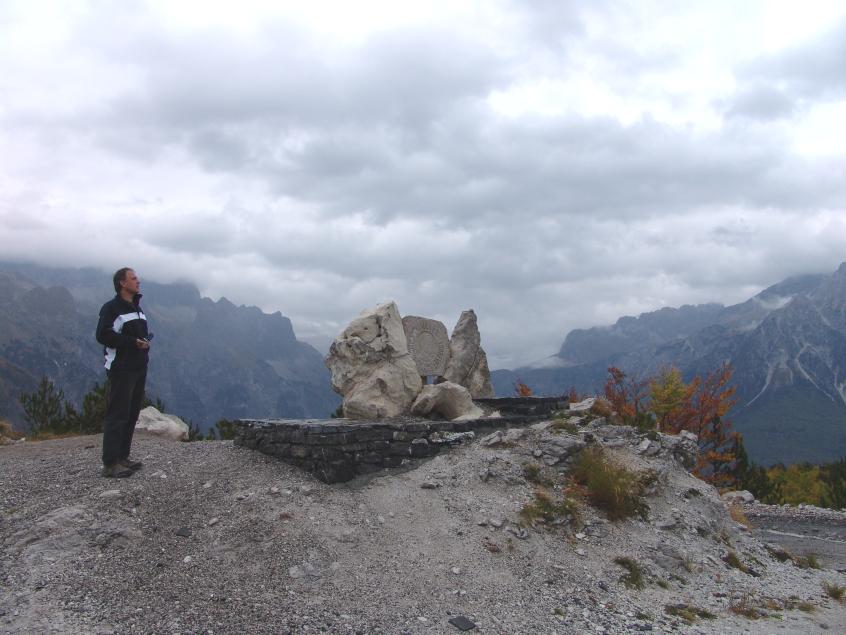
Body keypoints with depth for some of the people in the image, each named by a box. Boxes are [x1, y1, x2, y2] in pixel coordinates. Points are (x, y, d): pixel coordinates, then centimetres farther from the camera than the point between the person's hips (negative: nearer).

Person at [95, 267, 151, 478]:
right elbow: (103, 335, -18)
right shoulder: (112, 308, -9)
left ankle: (122, 457, 20)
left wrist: (145, 341, 4)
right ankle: (110, 464, -6)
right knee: (117, 415, -9)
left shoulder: (137, 308, 17)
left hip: (139, 369, 9)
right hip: (121, 369, -9)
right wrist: (133, 342, -19)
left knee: (132, 414, 11)